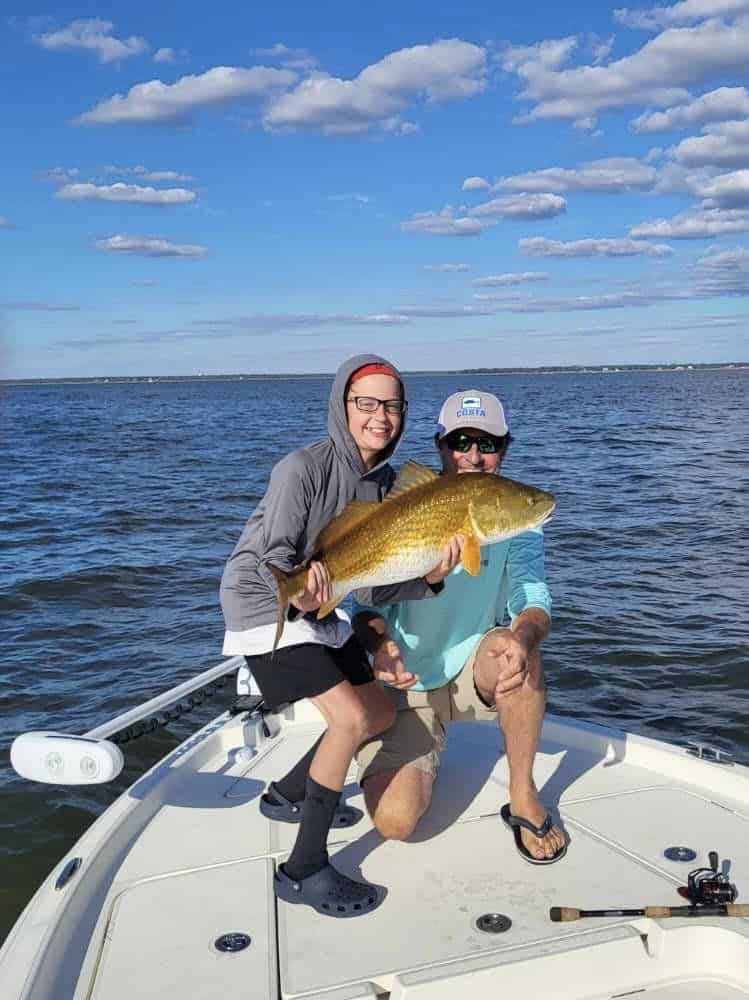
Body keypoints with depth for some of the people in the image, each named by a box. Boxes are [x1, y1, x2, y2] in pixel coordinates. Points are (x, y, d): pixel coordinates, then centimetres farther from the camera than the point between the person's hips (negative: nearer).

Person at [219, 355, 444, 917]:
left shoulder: (385, 481, -1)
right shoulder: (303, 468, -22)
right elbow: (276, 558, -24)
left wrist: (428, 577, -25)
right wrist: (298, 592, -45)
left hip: (320, 611, 8)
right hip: (264, 606, -8)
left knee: (381, 715, 12)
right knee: (352, 718, -21)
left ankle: (288, 795, 31)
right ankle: (304, 871, -9)